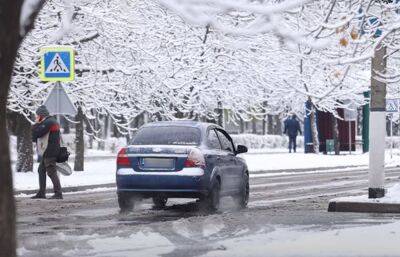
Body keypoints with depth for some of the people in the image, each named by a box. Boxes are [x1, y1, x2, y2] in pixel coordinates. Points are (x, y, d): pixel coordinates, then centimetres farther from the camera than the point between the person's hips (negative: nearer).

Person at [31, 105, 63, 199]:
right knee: (41, 170, 16)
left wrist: (36, 124, -7)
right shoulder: (53, 121, 17)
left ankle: (58, 193, -7)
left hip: (49, 153, -10)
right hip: (47, 152, 10)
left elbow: (36, 134, -19)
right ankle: (41, 193, 19)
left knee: (52, 172, -8)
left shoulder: (47, 122, -16)